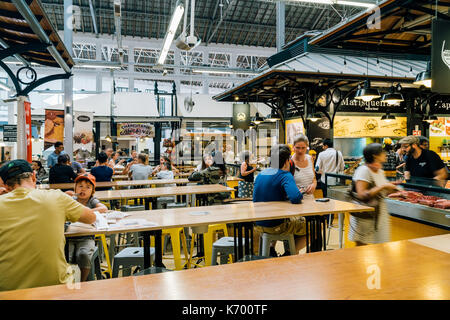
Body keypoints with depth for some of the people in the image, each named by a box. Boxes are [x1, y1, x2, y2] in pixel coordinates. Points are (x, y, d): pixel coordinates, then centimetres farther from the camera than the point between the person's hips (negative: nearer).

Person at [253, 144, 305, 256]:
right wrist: (300, 193, -7)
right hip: (275, 226, -7)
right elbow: (295, 198, -32)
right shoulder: (285, 175, -16)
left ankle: (270, 247, 21)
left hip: (258, 225, 7)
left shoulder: (260, 174, 6)